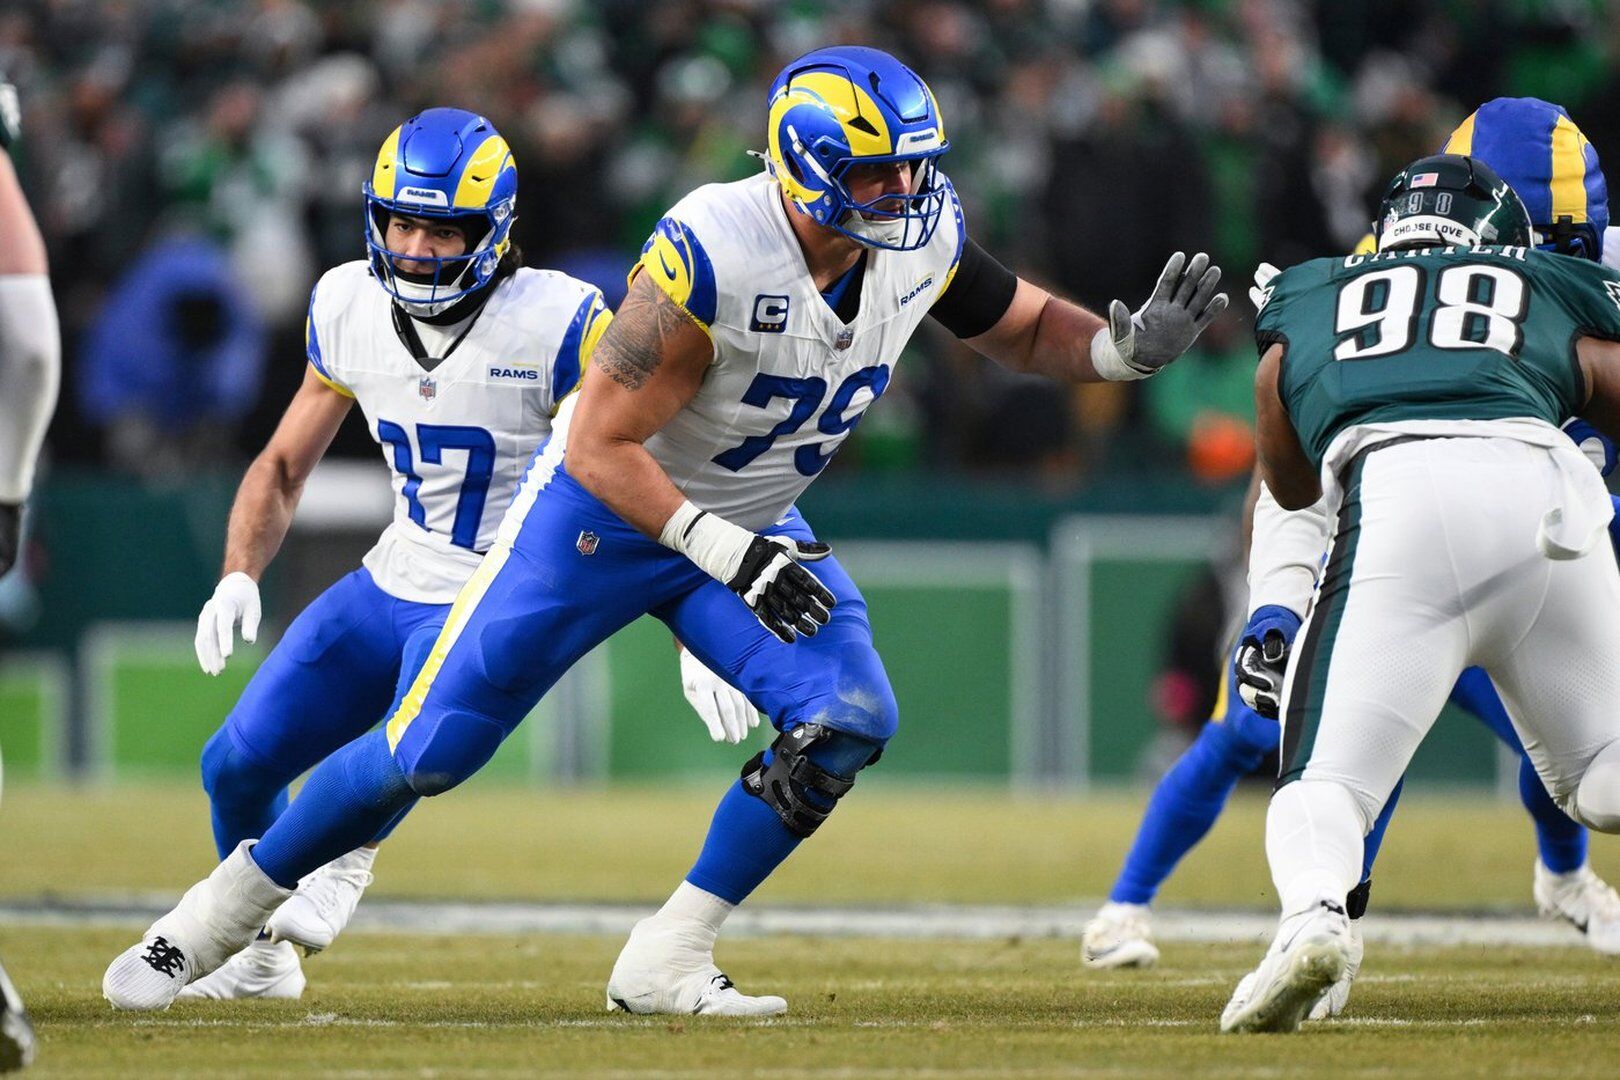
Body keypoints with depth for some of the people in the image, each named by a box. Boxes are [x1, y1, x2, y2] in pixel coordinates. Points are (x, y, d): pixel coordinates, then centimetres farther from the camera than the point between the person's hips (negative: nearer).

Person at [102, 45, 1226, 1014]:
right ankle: (211, 919, 16)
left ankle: (666, 962, -7)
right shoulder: (711, 253, -34)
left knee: (849, 721, -17)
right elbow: (599, 450, -29)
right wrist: (727, 554, -37)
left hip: (751, 523, 6)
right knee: (428, 752, -3)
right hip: (603, 512, -6)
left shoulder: (921, 236, -14)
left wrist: (1127, 347, -16)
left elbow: (1026, 328, 4)